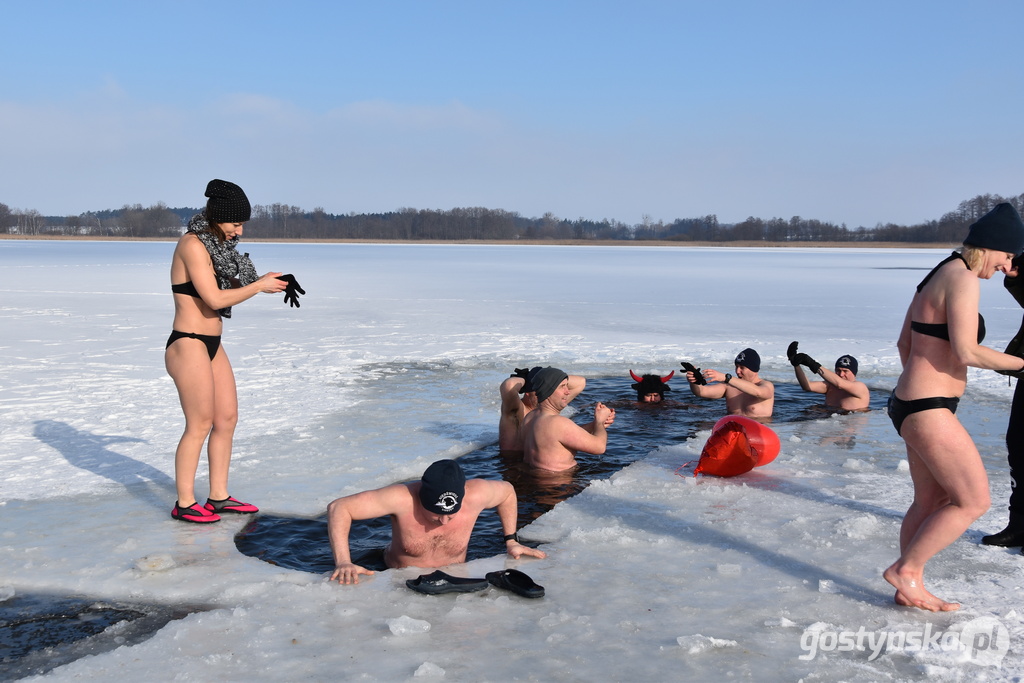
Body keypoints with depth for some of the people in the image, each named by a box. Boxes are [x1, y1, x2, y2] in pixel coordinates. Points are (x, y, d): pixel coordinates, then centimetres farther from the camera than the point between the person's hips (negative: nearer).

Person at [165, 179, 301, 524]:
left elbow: (231, 287, 14)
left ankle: (219, 497, 21)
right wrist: (259, 286, -13)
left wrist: (268, 282, 0)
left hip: (212, 346, 10)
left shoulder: (215, 245, 12)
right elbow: (215, 298, -21)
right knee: (200, 425, -3)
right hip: (188, 345, -10)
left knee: (227, 418, 11)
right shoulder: (192, 245, -16)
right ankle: (184, 504, 10)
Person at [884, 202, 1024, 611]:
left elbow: (904, 343, 20)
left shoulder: (937, 277, 15)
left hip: (912, 404, 10)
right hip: (929, 411, -10)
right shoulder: (963, 279, -14)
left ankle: (910, 589, 24)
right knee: (974, 501, -2)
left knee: (931, 501, 17)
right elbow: (967, 352, -21)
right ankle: (905, 568, 4)